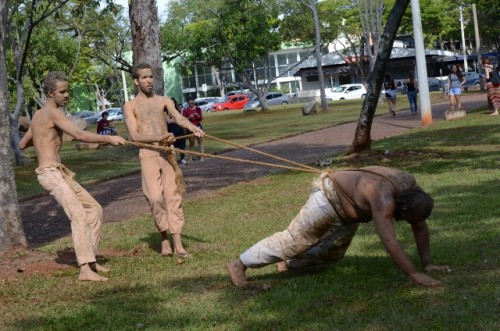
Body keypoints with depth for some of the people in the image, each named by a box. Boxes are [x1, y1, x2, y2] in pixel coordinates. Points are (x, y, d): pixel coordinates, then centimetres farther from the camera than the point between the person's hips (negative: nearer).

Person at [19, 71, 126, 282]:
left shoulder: (38, 115, 19)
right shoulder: (52, 113, -11)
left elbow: (22, 144, 29)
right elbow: (80, 135, -23)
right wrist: (108, 138, -21)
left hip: (60, 173, 11)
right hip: (50, 173, -11)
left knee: (94, 209, 13)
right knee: (78, 214, -25)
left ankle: (90, 260, 14)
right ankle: (85, 270, -36)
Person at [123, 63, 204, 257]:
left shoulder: (164, 101, 13)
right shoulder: (130, 106, 6)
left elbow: (178, 117, -6)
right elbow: (134, 135, -5)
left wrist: (192, 128, -28)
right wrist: (158, 138, -21)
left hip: (167, 152, 2)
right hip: (148, 154, -2)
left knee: (173, 196, -3)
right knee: (155, 197, -15)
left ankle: (178, 245, -4)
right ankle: (164, 237, 5)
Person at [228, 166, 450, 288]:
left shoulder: (411, 190, -15)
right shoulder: (384, 198, -40)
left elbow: (421, 228, -6)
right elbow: (389, 240, -44)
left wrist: (427, 264, -9)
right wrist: (414, 275, -43)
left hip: (349, 208, 9)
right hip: (330, 199, -9)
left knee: (332, 253, 19)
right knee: (293, 240, -2)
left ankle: (289, 263, 36)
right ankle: (239, 264, 8)